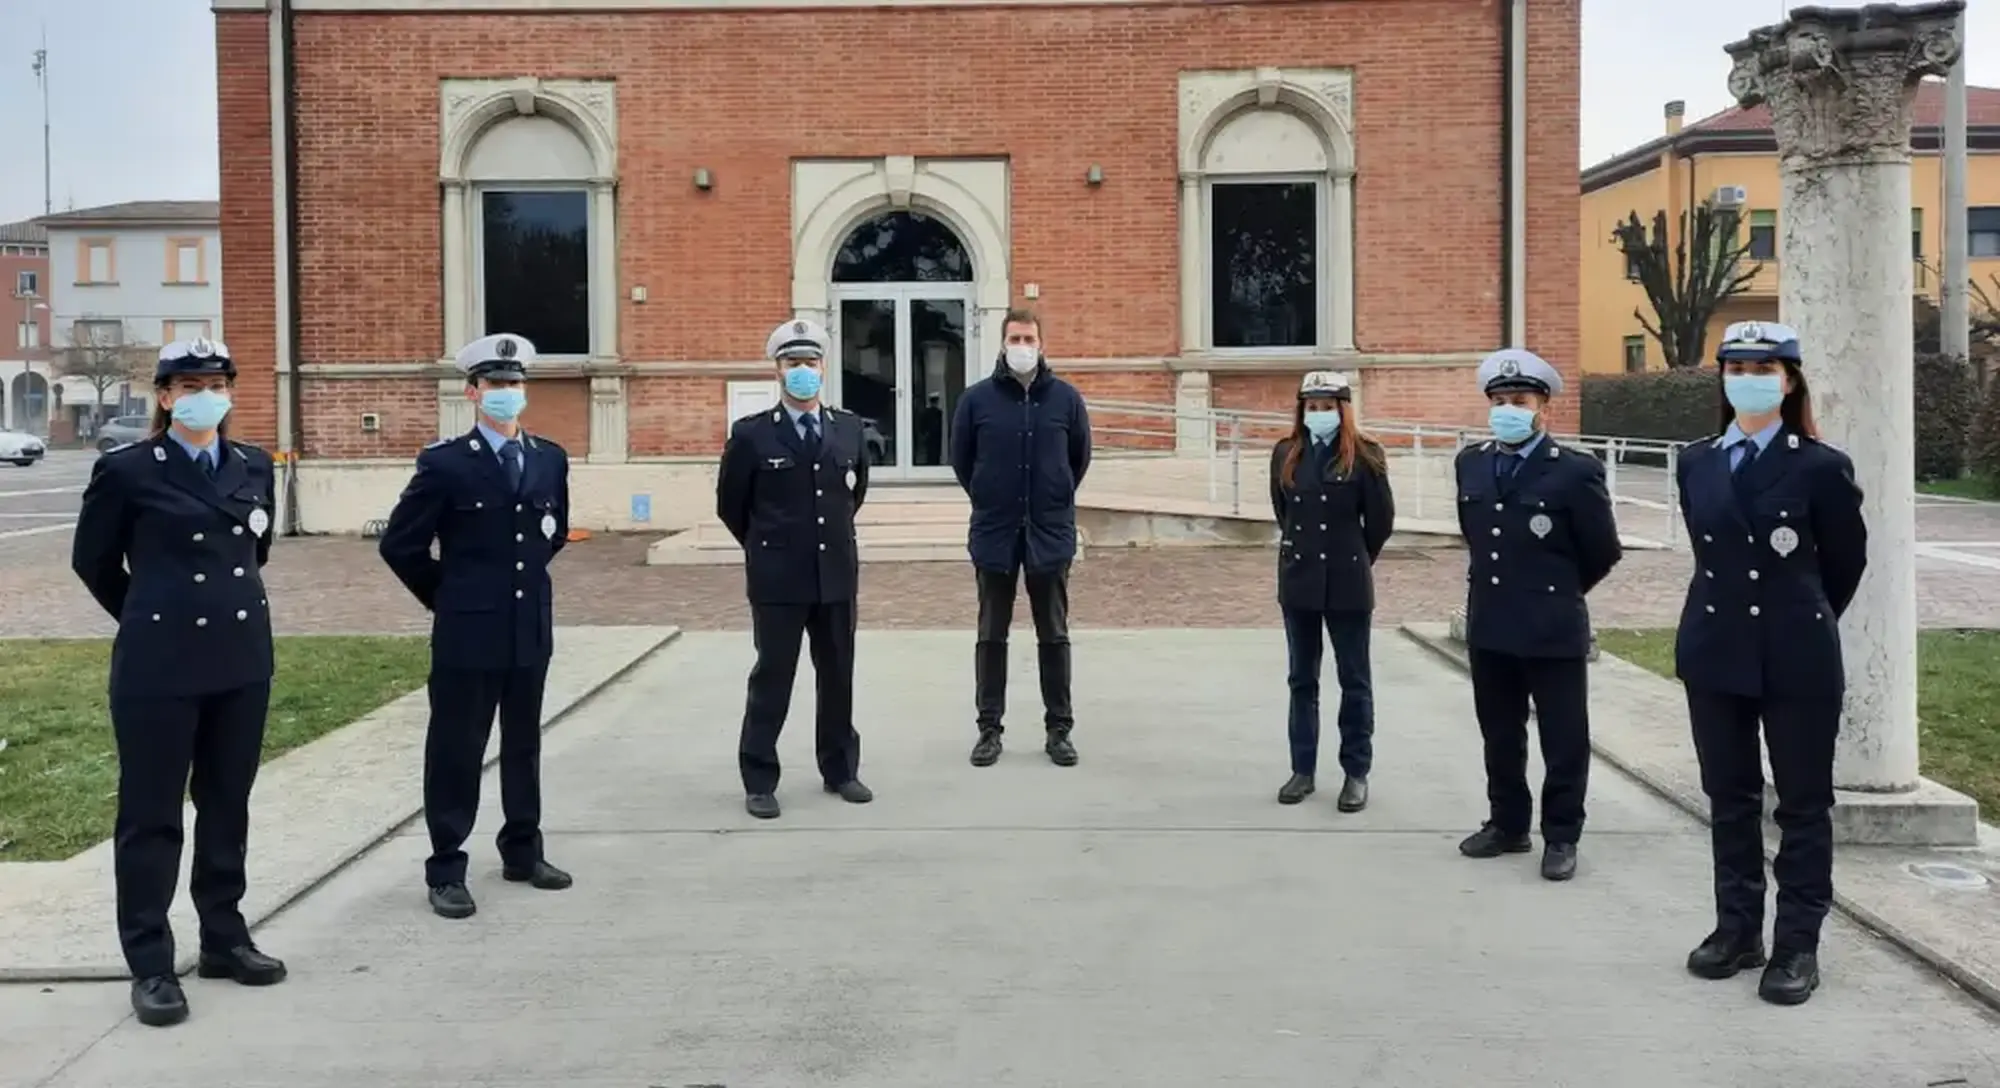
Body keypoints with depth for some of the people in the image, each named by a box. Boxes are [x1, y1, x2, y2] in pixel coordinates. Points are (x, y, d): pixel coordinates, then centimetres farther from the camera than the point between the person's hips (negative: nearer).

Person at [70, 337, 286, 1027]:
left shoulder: (254, 467, 7)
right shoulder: (127, 471, -6)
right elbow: (92, 560, 5)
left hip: (242, 659, 5)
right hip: (159, 665, -5)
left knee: (227, 804, 13)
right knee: (150, 813, 2)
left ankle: (224, 940, 25)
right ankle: (150, 965, 9)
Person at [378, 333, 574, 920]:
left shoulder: (550, 459, 6)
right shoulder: (444, 463, -8)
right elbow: (399, 543, -5)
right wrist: (446, 596, 1)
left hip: (531, 629, 5)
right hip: (467, 632, -5)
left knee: (524, 745, 15)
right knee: (456, 752, 2)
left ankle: (522, 852, 28)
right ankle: (446, 870, 9)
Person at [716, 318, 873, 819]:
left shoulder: (849, 428, 5)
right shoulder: (751, 433, -6)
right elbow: (730, 503, 4)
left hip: (836, 573, 4)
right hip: (778, 577, -3)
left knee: (838, 676, 11)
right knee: (772, 677, 2)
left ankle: (840, 770, 24)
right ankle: (759, 781, 11)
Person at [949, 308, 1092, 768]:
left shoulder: (1066, 398, -1)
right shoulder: (977, 398, -3)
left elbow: (1080, 457, 12)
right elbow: (961, 458, 8)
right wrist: (988, 500, 11)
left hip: (1050, 533, 1)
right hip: (994, 533, 0)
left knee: (1054, 636, 7)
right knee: (991, 636, 7)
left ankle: (1059, 729, 16)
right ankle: (989, 728, 15)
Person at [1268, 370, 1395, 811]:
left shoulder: (1364, 455, -8)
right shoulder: (1285, 453, 4)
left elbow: (1381, 520, -3)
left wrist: (1355, 558, 8)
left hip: (1347, 583, -4)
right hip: (1298, 579, 4)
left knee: (1354, 681, 5)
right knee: (1301, 680, 10)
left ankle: (1356, 773, 12)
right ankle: (1302, 769, 19)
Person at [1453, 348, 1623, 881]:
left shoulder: (1576, 471, -11)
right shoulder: (1471, 463, 7)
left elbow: (1603, 553, -3)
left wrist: (1558, 592, 8)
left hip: (1554, 629, -5)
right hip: (1489, 626, 6)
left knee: (1563, 739, 5)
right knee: (1499, 735, 15)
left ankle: (1561, 838, 16)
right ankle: (1507, 825, 29)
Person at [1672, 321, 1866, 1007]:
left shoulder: (1821, 467, -8)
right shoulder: (1695, 463, 5)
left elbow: (1847, 563, 4)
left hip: (1798, 659, -4)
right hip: (1715, 653, 5)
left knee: (1803, 804, 5)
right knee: (1729, 799, 12)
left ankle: (1798, 945, 12)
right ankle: (1737, 928, 24)